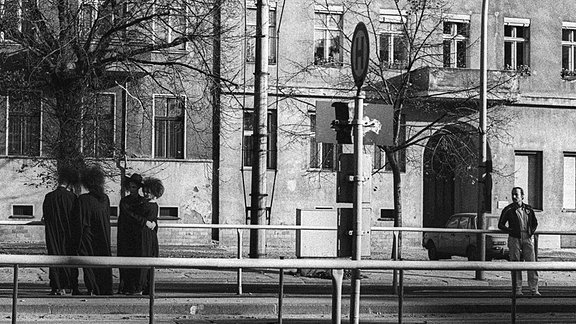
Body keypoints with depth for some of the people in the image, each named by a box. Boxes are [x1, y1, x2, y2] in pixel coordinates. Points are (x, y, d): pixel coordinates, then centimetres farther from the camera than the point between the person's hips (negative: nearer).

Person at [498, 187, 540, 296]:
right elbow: (501, 225, 6)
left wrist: (531, 231, 7)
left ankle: (534, 290, -2)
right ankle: (517, 290, 4)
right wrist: (510, 231, -8)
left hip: (527, 239, 2)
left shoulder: (528, 209, 10)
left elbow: (535, 223, 24)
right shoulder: (508, 210, 2)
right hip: (514, 239, -2)